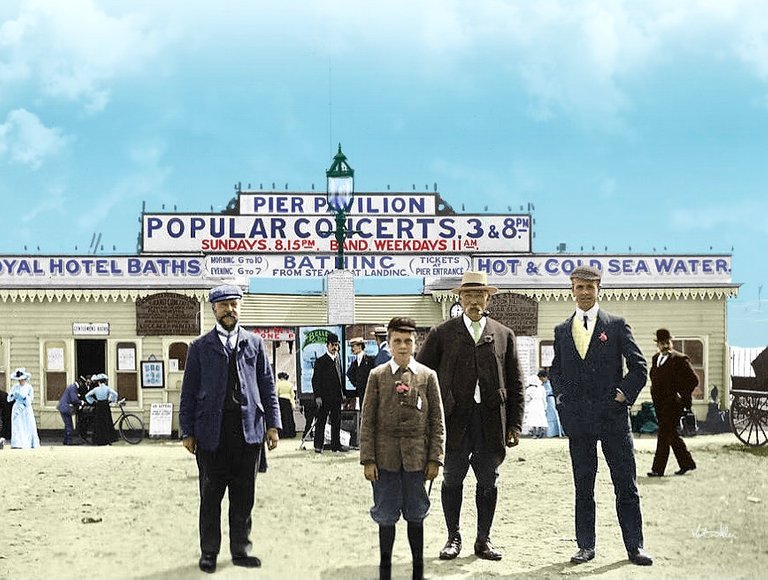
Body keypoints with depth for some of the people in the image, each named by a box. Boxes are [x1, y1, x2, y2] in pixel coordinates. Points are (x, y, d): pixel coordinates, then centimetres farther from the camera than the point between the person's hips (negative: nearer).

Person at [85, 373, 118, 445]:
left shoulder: (96, 389, -1)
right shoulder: (107, 388, -4)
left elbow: (87, 395, 4)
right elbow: (115, 394, -15)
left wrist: (92, 401, 10)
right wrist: (113, 400, -1)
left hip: (98, 407, 1)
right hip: (106, 407, -1)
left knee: (98, 424, 7)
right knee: (107, 423, 6)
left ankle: (99, 440, 5)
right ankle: (108, 440, 4)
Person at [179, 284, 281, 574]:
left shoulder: (254, 343, 9)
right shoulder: (200, 347, 5)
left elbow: (268, 385, 9)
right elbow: (189, 392, 4)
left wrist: (273, 424, 2)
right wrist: (187, 431, -1)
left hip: (249, 429, 1)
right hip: (212, 431, -1)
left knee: (244, 496, 7)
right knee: (210, 496, 6)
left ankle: (241, 549, 18)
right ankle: (209, 552, 15)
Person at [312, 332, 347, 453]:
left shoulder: (338, 359, 12)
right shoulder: (321, 361, -7)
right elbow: (315, 380, -9)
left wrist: (342, 393, 13)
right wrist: (317, 396, -16)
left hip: (337, 397, 6)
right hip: (324, 397, -6)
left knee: (337, 422, 10)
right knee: (321, 422, -1)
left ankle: (336, 444, 17)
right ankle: (318, 445, 3)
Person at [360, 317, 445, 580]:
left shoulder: (428, 376, 3)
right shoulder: (377, 376, 2)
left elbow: (437, 421, 4)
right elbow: (367, 421, 1)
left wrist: (435, 458, -2)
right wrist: (368, 459, -4)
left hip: (417, 457, 0)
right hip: (385, 457, 0)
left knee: (416, 515, 8)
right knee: (386, 516, 7)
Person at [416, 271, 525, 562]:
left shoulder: (504, 335, 10)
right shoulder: (441, 333, 4)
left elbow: (515, 384, 10)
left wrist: (515, 424, 4)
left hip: (491, 420, 1)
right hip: (455, 419, -1)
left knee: (488, 482, 6)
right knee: (452, 479, 4)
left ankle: (483, 540, 18)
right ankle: (453, 538, 17)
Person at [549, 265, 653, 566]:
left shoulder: (616, 325, 3)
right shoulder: (562, 330, 11)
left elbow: (639, 366, 1)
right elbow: (555, 370, 19)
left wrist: (624, 395, -6)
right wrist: (562, 399, 6)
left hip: (613, 417, -2)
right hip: (577, 418, 2)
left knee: (626, 486, 1)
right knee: (582, 488, 7)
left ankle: (635, 546, 7)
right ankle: (586, 546, 14)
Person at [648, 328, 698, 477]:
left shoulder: (679, 359, -8)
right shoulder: (655, 358, 14)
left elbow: (693, 380, -8)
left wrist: (682, 395, -8)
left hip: (673, 403, -8)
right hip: (660, 403, 8)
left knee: (664, 435, -10)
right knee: (671, 434, 12)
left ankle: (658, 469, -8)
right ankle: (687, 463, 24)